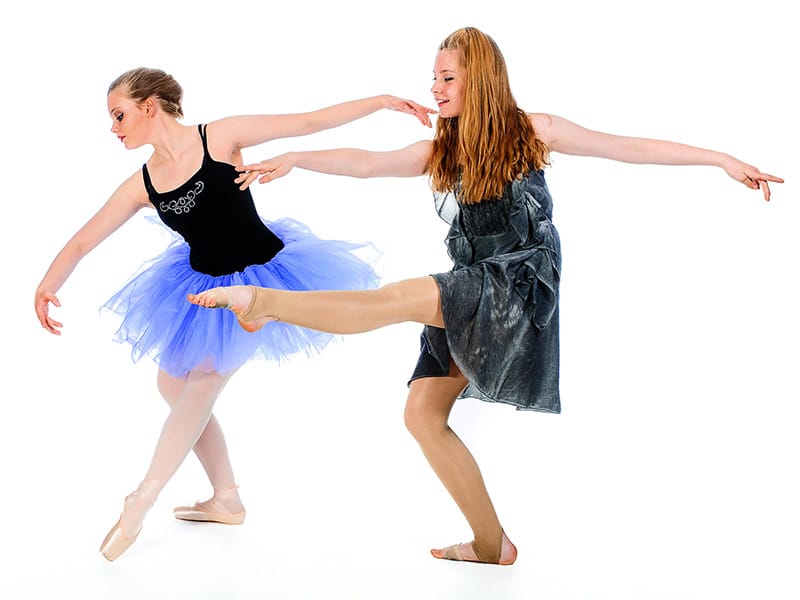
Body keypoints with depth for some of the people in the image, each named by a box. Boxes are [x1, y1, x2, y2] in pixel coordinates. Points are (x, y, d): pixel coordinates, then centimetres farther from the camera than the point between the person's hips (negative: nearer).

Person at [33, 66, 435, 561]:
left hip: (261, 277, -7)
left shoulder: (220, 137, -17)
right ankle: (226, 500, 24)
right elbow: (82, 243, -3)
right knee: (173, 384, 10)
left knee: (204, 382, -8)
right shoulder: (141, 186, -5)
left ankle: (138, 506, 1)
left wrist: (383, 101, -16)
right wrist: (45, 288, -20)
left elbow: (309, 122, -15)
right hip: (204, 287, 7)